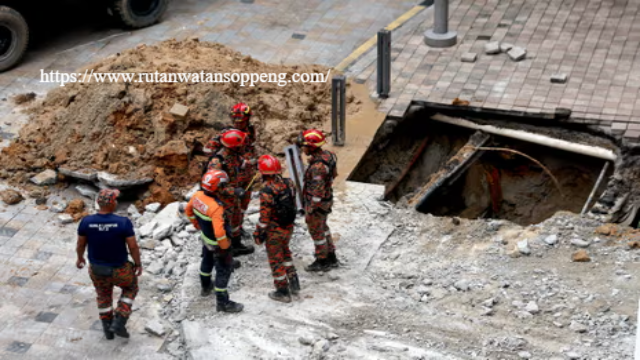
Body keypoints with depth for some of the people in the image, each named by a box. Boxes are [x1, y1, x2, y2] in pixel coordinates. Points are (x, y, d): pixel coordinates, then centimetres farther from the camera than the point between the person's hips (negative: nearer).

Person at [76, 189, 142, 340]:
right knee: (130, 287, 31)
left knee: (104, 295, 33)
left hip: (96, 269, 3)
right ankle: (119, 323, 22)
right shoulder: (123, 222, -29)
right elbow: (133, 246, -20)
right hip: (119, 270, -3)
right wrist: (138, 263, -1)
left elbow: (80, 244, -4)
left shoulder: (86, 221, -19)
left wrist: (80, 258, 17)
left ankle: (108, 329, 46)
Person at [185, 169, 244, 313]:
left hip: (205, 237, 8)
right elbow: (219, 233, -40)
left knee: (207, 261, 31)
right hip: (216, 243, -8)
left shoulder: (197, 196, -14)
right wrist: (225, 246, -21)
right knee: (224, 269, 7)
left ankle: (206, 286, 55)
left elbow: (188, 210, 6)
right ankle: (223, 302, 17)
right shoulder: (216, 207, -38)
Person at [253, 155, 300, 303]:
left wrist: (258, 234, -8)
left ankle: (283, 292, 23)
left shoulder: (267, 192, -28)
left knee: (276, 260, 12)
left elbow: (264, 217, -22)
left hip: (274, 231, -6)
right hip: (289, 227, 6)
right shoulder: (289, 184, -11)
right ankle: (294, 282, 33)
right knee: (285, 252, 29)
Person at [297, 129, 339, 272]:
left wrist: (310, 212, -22)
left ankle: (322, 262, 28)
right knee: (323, 227, 25)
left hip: (317, 203, -9)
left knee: (316, 232, 11)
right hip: (326, 198, 9)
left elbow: (318, 192, -30)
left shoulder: (318, 166, -34)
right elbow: (333, 174, 11)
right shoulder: (326, 154, -5)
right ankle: (331, 258, 37)